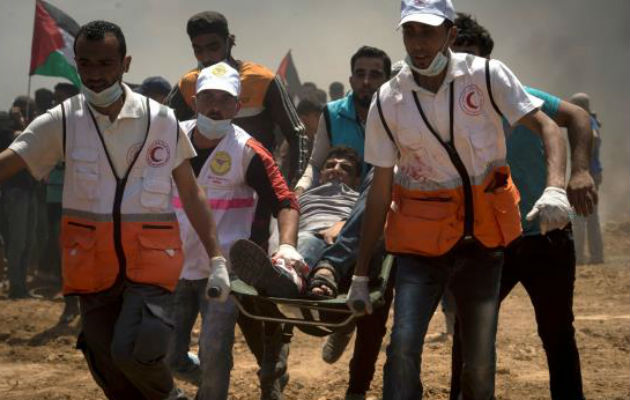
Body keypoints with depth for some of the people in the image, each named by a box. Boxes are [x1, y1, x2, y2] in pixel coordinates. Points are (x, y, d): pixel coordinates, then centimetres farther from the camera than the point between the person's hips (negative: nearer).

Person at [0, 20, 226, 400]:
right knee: (109, 369, 8)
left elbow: (191, 192, 5)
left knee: (133, 352, -20)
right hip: (91, 260, 2)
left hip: (150, 257, -2)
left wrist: (216, 257, 1)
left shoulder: (162, 120, -1)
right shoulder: (62, 121, -2)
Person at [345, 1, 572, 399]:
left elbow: (547, 127, -10)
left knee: (481, 364, 4)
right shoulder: (387, 101, -5)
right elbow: (380, 190, 0)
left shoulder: (486, 75, -7)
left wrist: (555, 189, -30)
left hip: (484, 235, 0)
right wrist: (361, 275, 0)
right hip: (422, 238, 0)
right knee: (404, 347, -17)